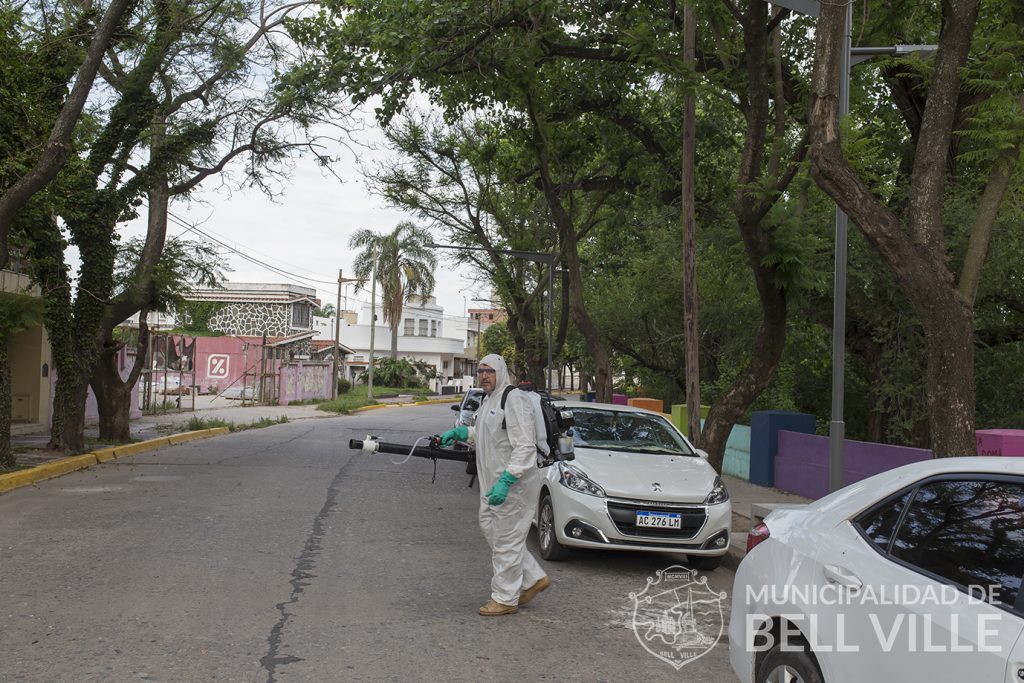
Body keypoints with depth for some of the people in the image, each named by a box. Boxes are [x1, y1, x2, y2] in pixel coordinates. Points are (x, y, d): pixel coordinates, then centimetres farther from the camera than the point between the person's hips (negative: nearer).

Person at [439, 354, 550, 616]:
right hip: (492, 483, 10)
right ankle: (533, 578, 28)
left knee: (506, 540, -2)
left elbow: (525, 447, -24)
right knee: (490, 529, 17)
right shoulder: (488, 400, 13)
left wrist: (505, 482, -29)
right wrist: (459, 432, 14)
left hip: (513, 486, -10)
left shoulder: (514, 400, -19)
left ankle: (505, 598, 10)